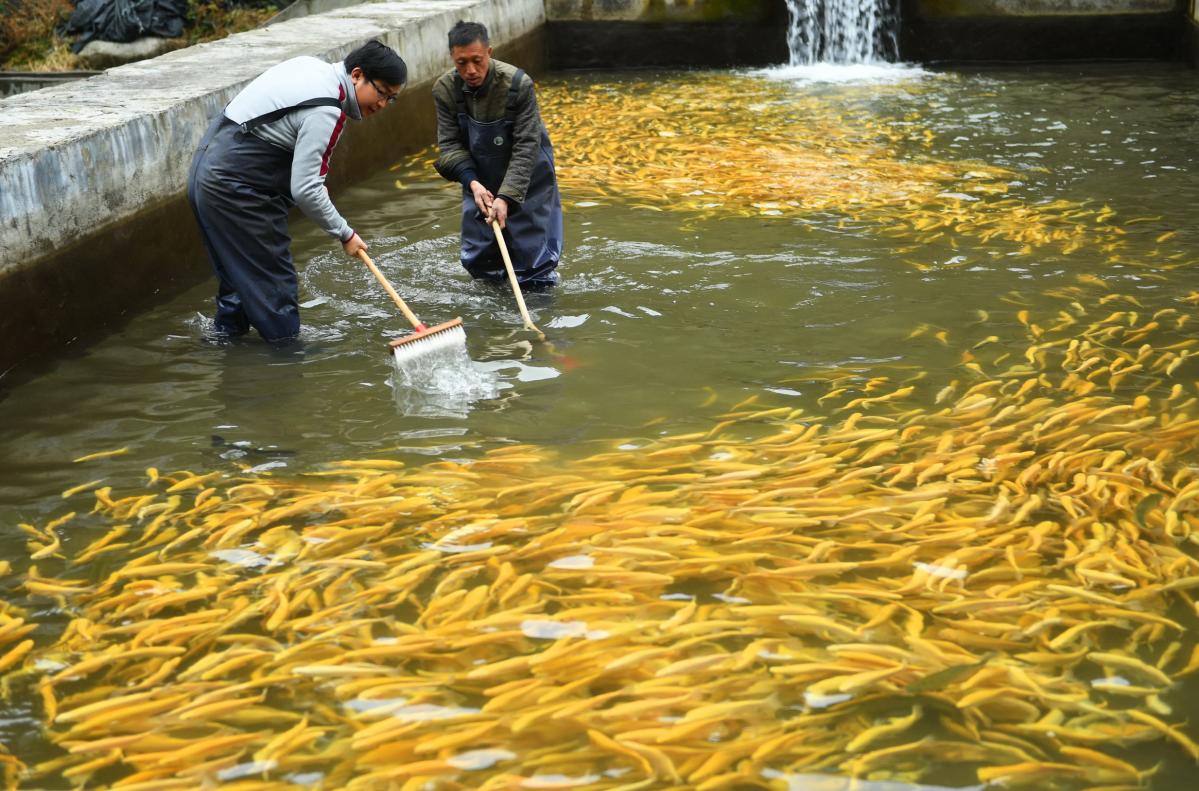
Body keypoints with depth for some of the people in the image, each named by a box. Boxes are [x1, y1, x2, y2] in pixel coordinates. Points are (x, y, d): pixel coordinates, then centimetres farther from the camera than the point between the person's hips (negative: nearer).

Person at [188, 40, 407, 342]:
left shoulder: (312, 66, 8)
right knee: (274, 279, -1)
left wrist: (314, 181, 18)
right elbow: (304, 190, -22)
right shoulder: (325, 112, -21)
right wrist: (344, 234, -9)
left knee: (237, 271, 21)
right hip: (234, 189, -10)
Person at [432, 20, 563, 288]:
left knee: (534, 266, -3)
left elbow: (526, 146, -25)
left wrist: (506, 197, -32)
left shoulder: (518, 84, -26)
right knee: (478, 261, 10)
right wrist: (473, 183, -26)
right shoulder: (445, 89, -15)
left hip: (525, 180, -4)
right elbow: (450, 144, -10)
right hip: (479, 181, 4)